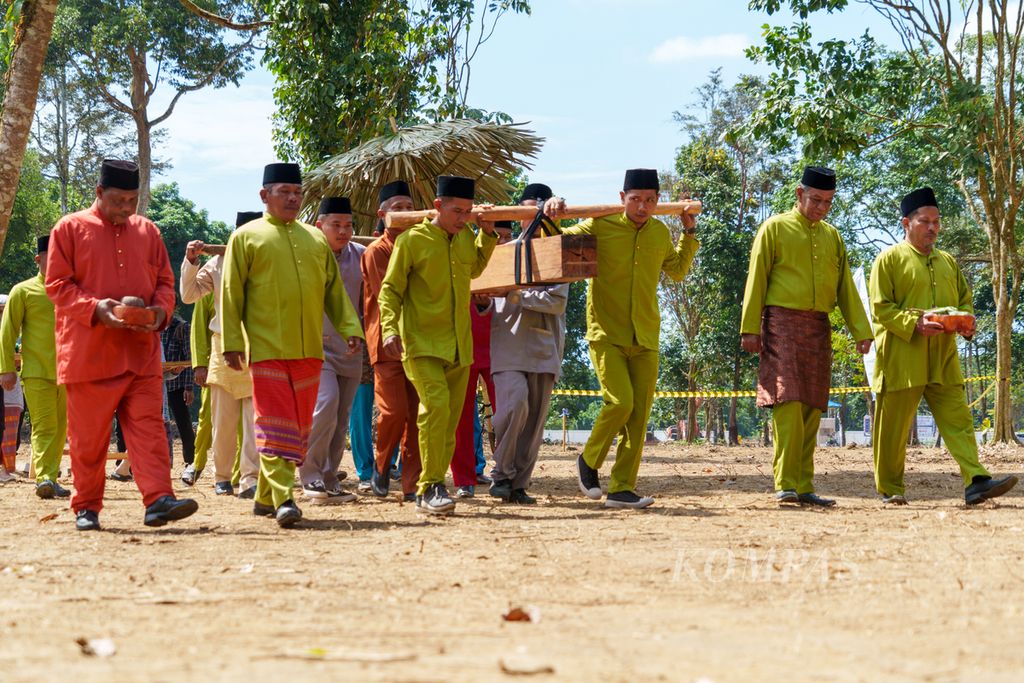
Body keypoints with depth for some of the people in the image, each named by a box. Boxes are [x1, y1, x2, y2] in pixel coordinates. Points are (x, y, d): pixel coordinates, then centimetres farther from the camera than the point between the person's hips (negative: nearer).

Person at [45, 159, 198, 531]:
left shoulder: (147, 231, 12)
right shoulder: (70, 228, 1)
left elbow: (165, 280, 16)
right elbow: (57, 284, -3)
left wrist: (161, 309, -7)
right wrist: (94, 309, -20)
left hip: (142, 353, 3)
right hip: (88, 355, -3)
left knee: (149, 428, -7)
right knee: (88, 436, 3)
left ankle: (158, 500, -13)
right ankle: (86, 507, 14)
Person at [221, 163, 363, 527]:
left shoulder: (315, 238, 16)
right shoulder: (247, 237, 3)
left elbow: (334, 289, 16)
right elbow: (232, 295, 0)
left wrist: (349, 327, 3)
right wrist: (232, 342, -8)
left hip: (308, 351, 5)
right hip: (266, 349, -5)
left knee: (298, 425, 7)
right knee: (274, 424, -11)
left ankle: (266, 497, 16)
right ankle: (282, 499, -15)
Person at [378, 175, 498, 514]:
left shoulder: (465, 238, 11)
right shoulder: (411, 240, -6)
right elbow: (390, 289, -5)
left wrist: (488, 234, 18)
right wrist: (389, 329, -19)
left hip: (459, 346, 6)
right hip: (422, 343, -6)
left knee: (450, 418, 5)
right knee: (436, 403, -24)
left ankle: (430, 492, 14)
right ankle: (430, 487, -19)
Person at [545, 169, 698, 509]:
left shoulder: (660, 233, 9)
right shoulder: (599, 226, -5)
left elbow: (677, 270, 27)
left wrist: (689, 232, 18)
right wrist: (551, 212, -12)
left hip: (645, 339, 4)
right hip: (606, 336, -4)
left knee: (639, 416, -1)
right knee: (620, 401, -19)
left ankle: (622, 489, 6)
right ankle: (589, 460, 6)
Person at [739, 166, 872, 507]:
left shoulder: (832, 236, 16)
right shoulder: (775, 228, 1)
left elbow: (846, 287, 15)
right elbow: (756, 280, -2)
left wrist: (861, 330, 5)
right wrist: (750, 328, -9)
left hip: (819, 328, 5)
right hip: (783, 323, -5)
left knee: (811, 410, 4)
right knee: (788, 403, -14)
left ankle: (804, 486, 8)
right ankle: (785, 485, -15)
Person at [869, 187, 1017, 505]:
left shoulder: (947, 261, 18)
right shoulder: (889, 260, 0)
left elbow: (965, 298, 23)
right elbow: (880, 308, -6)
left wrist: (967, 321, 0)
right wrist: (914, 323, -20)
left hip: (943, 359, 5)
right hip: (901, 359, -5)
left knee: (958, 419, -6)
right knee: (893, 428, 2)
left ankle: (975, 482, -14)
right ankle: (890, 489, 13)